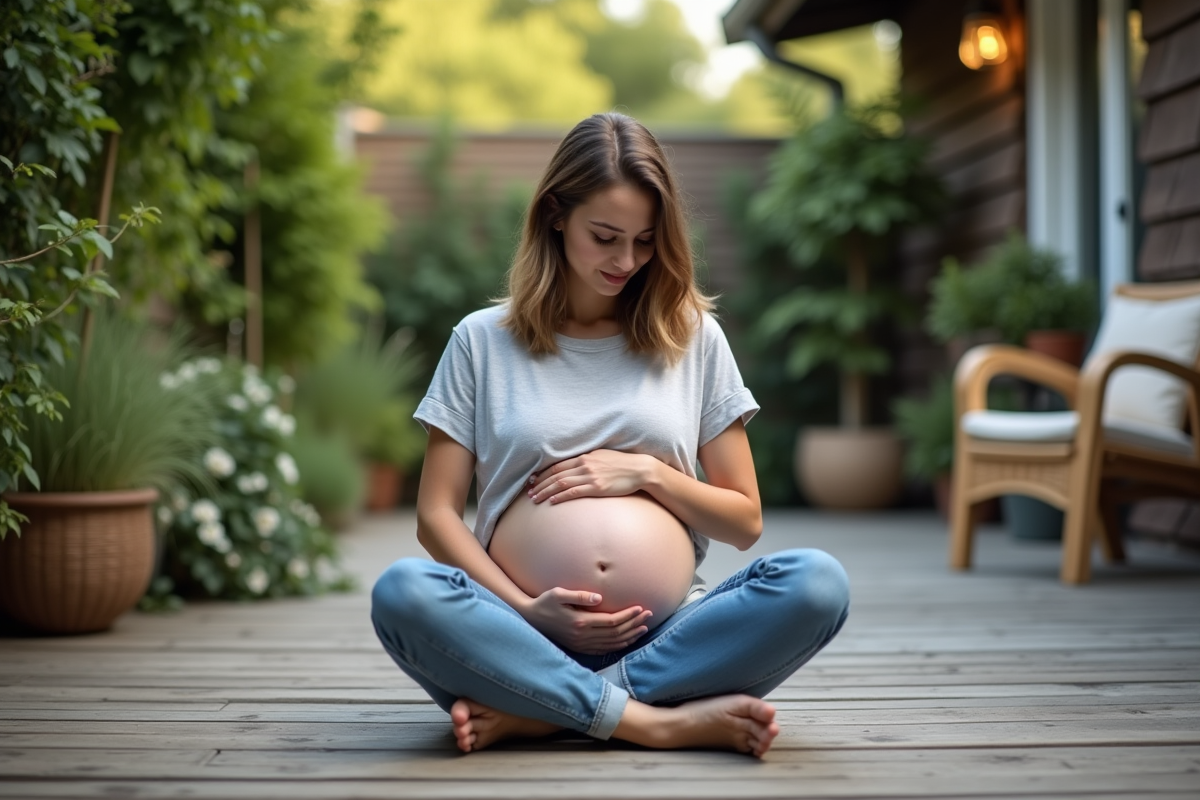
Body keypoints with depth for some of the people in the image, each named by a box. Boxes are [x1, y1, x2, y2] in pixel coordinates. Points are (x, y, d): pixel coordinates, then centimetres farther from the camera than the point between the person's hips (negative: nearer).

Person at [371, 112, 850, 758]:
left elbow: (745, 521, 14)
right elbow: (437, 515, 5)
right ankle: (660, 720, -28)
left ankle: (529, 714, -25)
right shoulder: (484, 340, 11)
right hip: (531, 634, -1)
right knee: (403, 593, -32)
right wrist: (523, 609, -11)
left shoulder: (693, 336, 13)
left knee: (818, 585, -27)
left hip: (664, 639, 2)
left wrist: (646, 471, -3)